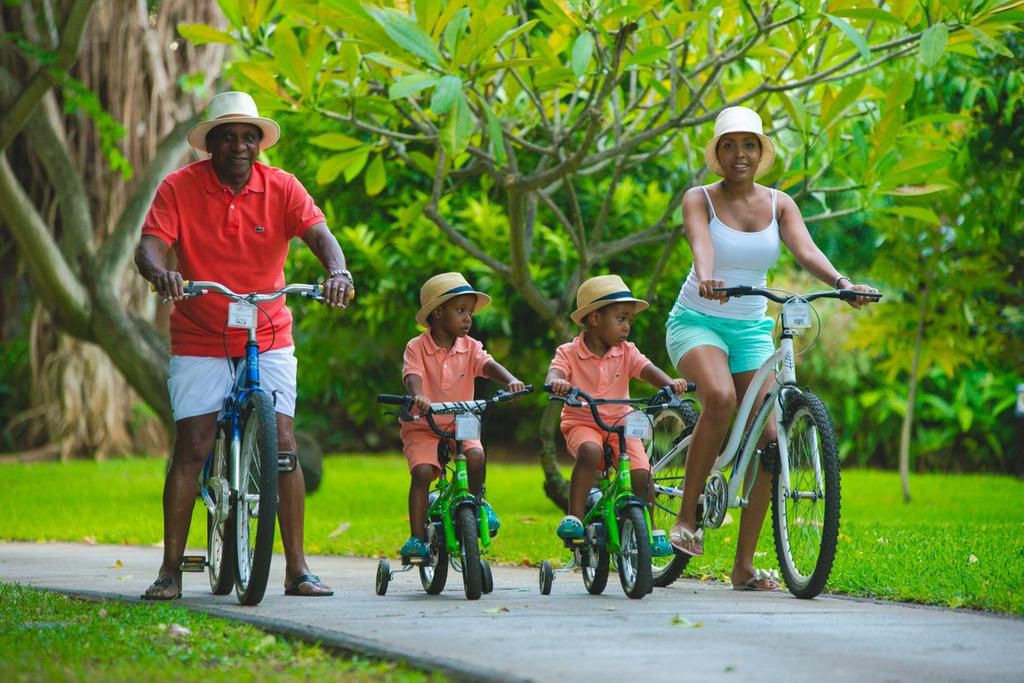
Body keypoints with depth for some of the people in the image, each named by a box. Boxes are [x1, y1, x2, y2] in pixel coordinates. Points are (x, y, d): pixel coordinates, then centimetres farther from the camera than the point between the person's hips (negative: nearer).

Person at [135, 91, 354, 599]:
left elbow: (319, 234, -16)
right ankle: (170, 570, 2)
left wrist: (337, 271, -38)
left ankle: (297, 568, 1)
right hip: (199, 341, -1)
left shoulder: (281, 187, -4)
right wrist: (160, 271, -42)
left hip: (268, 338, 1)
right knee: (191, 448, -5)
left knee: (283, 446, -6)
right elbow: (150, 244, -17)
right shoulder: (180, 188, -8)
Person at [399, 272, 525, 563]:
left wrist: (511, 380, -36)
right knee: (422, 471, -23)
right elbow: (412, 376, -24)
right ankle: (417, 537, -16)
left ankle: (477, 503, 3)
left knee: (476, 457, -26)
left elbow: (489, 365, -15)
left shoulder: (470, 348, 1)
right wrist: (418, 397, -47)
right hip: (422, 428, -2)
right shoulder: (417, 347, -8)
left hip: (460, 424, 2)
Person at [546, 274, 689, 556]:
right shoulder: (569, 353, -5)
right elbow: (554, 374, -22)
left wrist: (670, 383, -33)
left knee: (640, 473, -16)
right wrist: (556, 383, -47)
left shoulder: (626, 353, 4)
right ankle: (574, 518, -30)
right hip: (581, 424, -3)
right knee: (589, 452, -36)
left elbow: (648, 370, -11)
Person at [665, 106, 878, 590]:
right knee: (720, 396, -34)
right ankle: (687, 515, -19)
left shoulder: (779, 204, 3)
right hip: (697, 320, -4)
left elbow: (805, 249, -15)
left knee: (765, 435, -6)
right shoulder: (699, 200, -6)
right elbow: (701, 244, -27)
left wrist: (841, 283, -35)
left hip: (751, 328, 4)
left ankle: (744, 564, 1)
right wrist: (707, 278, -50)